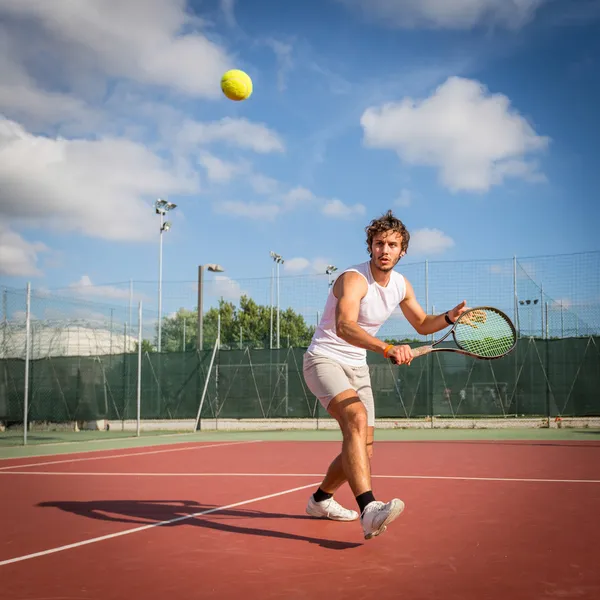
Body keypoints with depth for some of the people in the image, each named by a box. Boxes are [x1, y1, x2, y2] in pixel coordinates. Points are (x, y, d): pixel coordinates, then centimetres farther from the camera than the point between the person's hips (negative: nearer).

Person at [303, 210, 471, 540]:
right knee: (357, 417, -34)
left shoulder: (401, 285, 2)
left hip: (357, 367, 8)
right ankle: (369, 511, -45)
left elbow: (422, 323, 19)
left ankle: (320, 499, 33)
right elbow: (344, 327, -41)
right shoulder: (354, 279, -23)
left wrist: (450, 317, -3)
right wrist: (387, 349, -56)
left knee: (362, 449, 7)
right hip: (324, 359, -8)